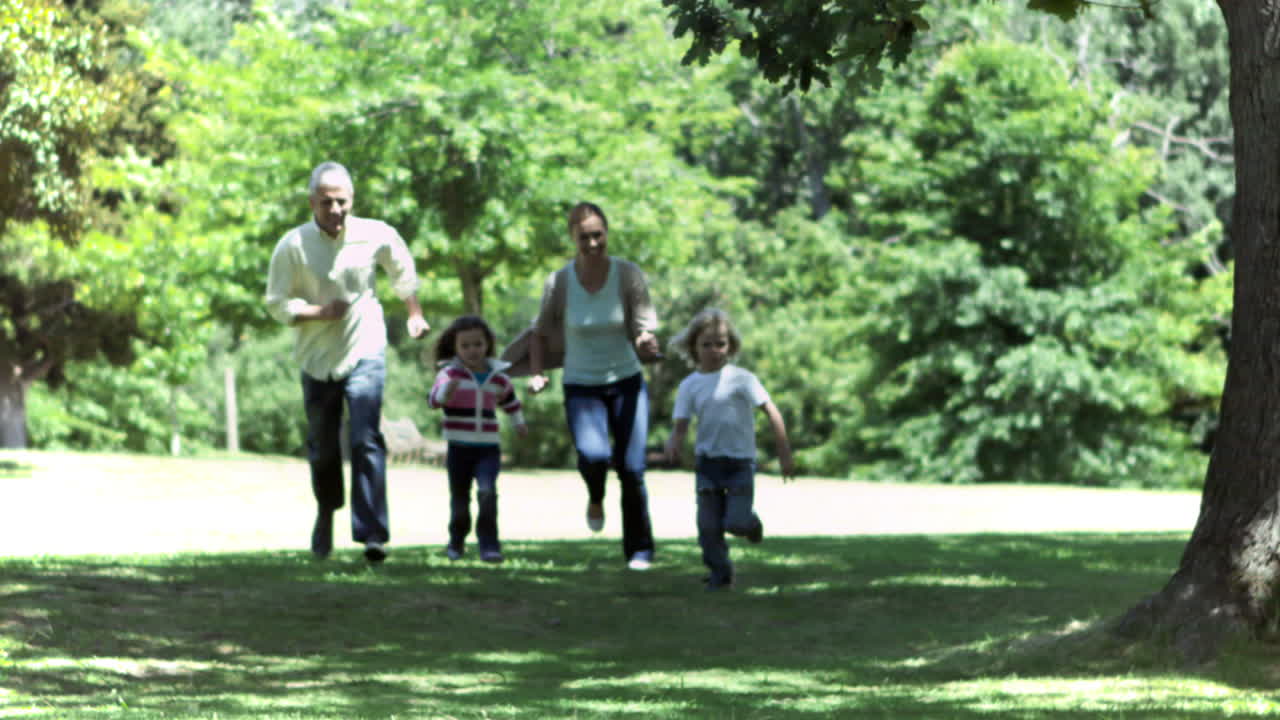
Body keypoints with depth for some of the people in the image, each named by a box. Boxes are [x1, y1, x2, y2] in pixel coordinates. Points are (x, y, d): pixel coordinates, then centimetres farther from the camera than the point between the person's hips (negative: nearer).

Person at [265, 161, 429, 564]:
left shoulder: (376, 236, -6)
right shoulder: (293, 246, -10)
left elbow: (403, 270, 16)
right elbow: (277, 304, -5)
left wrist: (414, 315, 26)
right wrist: (320, 312, -20)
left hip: (365, 353, -1)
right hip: (317, 360, 1)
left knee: (366, 442, -16)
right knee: (322, 447, 13)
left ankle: (372, 535, -21)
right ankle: (326, 513, 42)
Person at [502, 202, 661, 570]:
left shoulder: (629, 276, -10)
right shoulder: (559, 283, -8)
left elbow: (644, 330, -10)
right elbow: (541, 332, 6)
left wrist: (646, 344, -33)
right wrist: (536, 373, -7)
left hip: (627, 382, 1)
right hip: (581, 387, 0)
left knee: (632, 469, -5)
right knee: (593, 456, -25)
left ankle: (639, 551, 12)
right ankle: (595, 499, 10)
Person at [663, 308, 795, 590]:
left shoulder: (741, 378, -7)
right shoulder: (689, 385, 1)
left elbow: (772, 413, -6)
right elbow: (681, 424, 1)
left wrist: (784, 455, -8)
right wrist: (674, 443, -23)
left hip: (740, 461, -3)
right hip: (707, 461, 3)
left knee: (736, 522, -11)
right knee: (709, 525, -2)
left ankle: (750, 521, 25)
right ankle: (720, 573, 16)